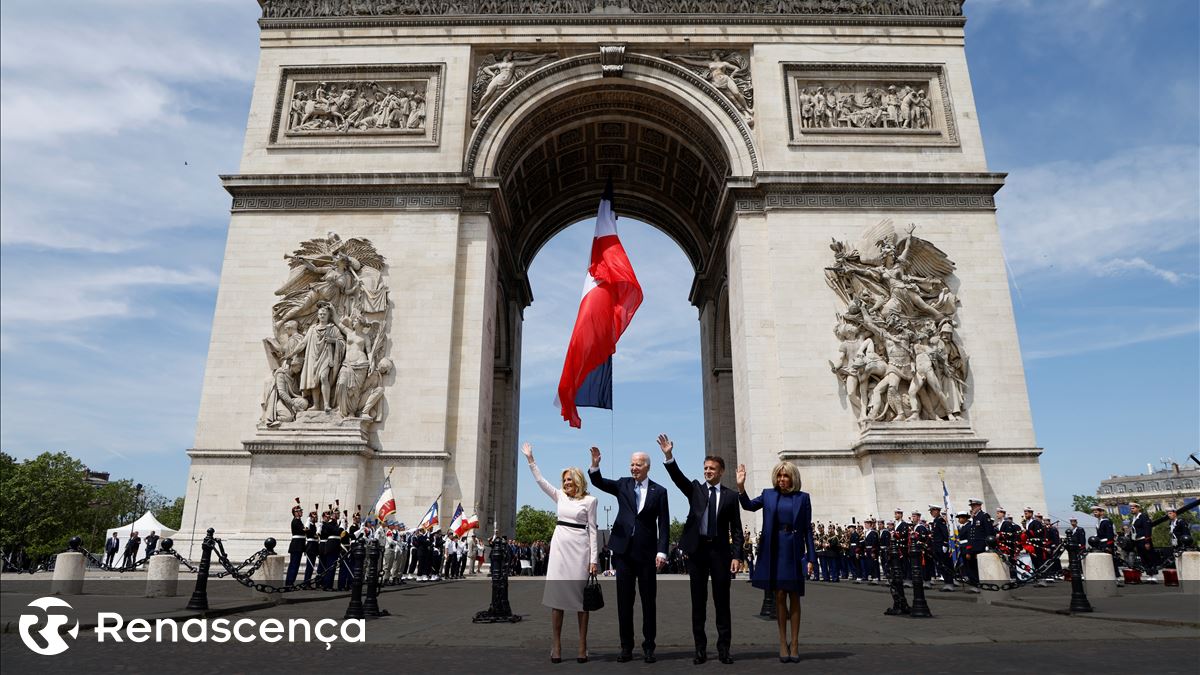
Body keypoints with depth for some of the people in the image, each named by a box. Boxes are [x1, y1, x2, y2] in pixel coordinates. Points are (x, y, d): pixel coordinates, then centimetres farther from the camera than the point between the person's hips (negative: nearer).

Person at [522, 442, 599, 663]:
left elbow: (592, 529, -1)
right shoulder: (560, 496, 12)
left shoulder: (589, 500, 1)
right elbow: (540, 480, 8)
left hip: (580, 548, -3)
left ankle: (582, 646, 6)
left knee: (580, 595, 0)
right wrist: (530, 458, 3)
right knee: (557, 594, 1)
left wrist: (594, 558, -5)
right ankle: (556, 645, 6)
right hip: (559, 545, 3)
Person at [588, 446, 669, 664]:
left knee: (648, 601, 6)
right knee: (624, 600, 7)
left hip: (646, 552, -2)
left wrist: (662, 552, -10)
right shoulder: (623, 485, 8)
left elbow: (664, 525, -1)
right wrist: (595, 465, -23)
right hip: (624, 550, 2)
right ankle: (626, 647, 16)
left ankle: (649, 647, 16)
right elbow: (598, 482, -3)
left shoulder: (659, 491, 1)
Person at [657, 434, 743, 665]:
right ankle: (700, 649, 14)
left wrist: (736, 556, -5)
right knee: (698, 602, 6)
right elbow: (678, 477, -11)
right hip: (697, 550, 1)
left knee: (722, 601, 4)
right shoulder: (695, 489, 7)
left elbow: (736, 529, 4)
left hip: (720, 550, -1)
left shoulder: (730, 495, 5)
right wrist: (669, 456, -27)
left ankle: (723, 648, 14)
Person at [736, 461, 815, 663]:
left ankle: (794, 643, 13)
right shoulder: (769, 495, 7)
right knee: (779, 595, 4)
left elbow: (807, 529, 1)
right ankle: (783, 643, 11)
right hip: (774, 550, 1)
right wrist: (741, 487, -21)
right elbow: (749, 505, -4)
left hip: (794, 550, -1)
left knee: (793, 597, 6)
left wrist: (810, 558, -3)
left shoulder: (802, 498, 2)